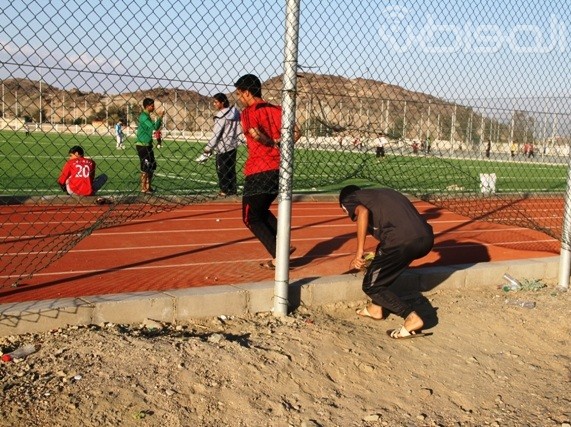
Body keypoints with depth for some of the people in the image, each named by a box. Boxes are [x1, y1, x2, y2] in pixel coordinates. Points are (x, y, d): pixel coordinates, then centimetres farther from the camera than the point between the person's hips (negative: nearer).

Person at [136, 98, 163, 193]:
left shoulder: (147, 116, 14)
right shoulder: (143, 116, -15)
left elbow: (155, 127, 18)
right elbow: (155, 127, -23)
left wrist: (159, 118, 6)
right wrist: (159, 117, -12)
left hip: (147, 145, 10)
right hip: (142, 145, -10)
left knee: (152, 167, 14)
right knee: (145, 168, -4)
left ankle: (148, 187, 23)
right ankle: (143, 188, 4)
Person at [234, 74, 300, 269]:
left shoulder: (247, 113, -6)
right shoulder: (275, 109, 10)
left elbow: (256, 134, -24)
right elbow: (296, 133, 2)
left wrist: (273, 144, -8)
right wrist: (280, 145, 0)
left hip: (258, 173, -7)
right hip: (279, 169, 7)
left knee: (251, 218, 7)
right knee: (262, 211, 25)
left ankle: (278, 256, -2)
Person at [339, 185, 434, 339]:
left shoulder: (351, 199, 13)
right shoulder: (383, 193, 34)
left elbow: (363, 211, -11)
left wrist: (359, 251, -11)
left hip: (403, 241, -8)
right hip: (427, 237, 8)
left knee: (371, 286, 10)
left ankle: (411, 318, -4)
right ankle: (376, 307, 37)